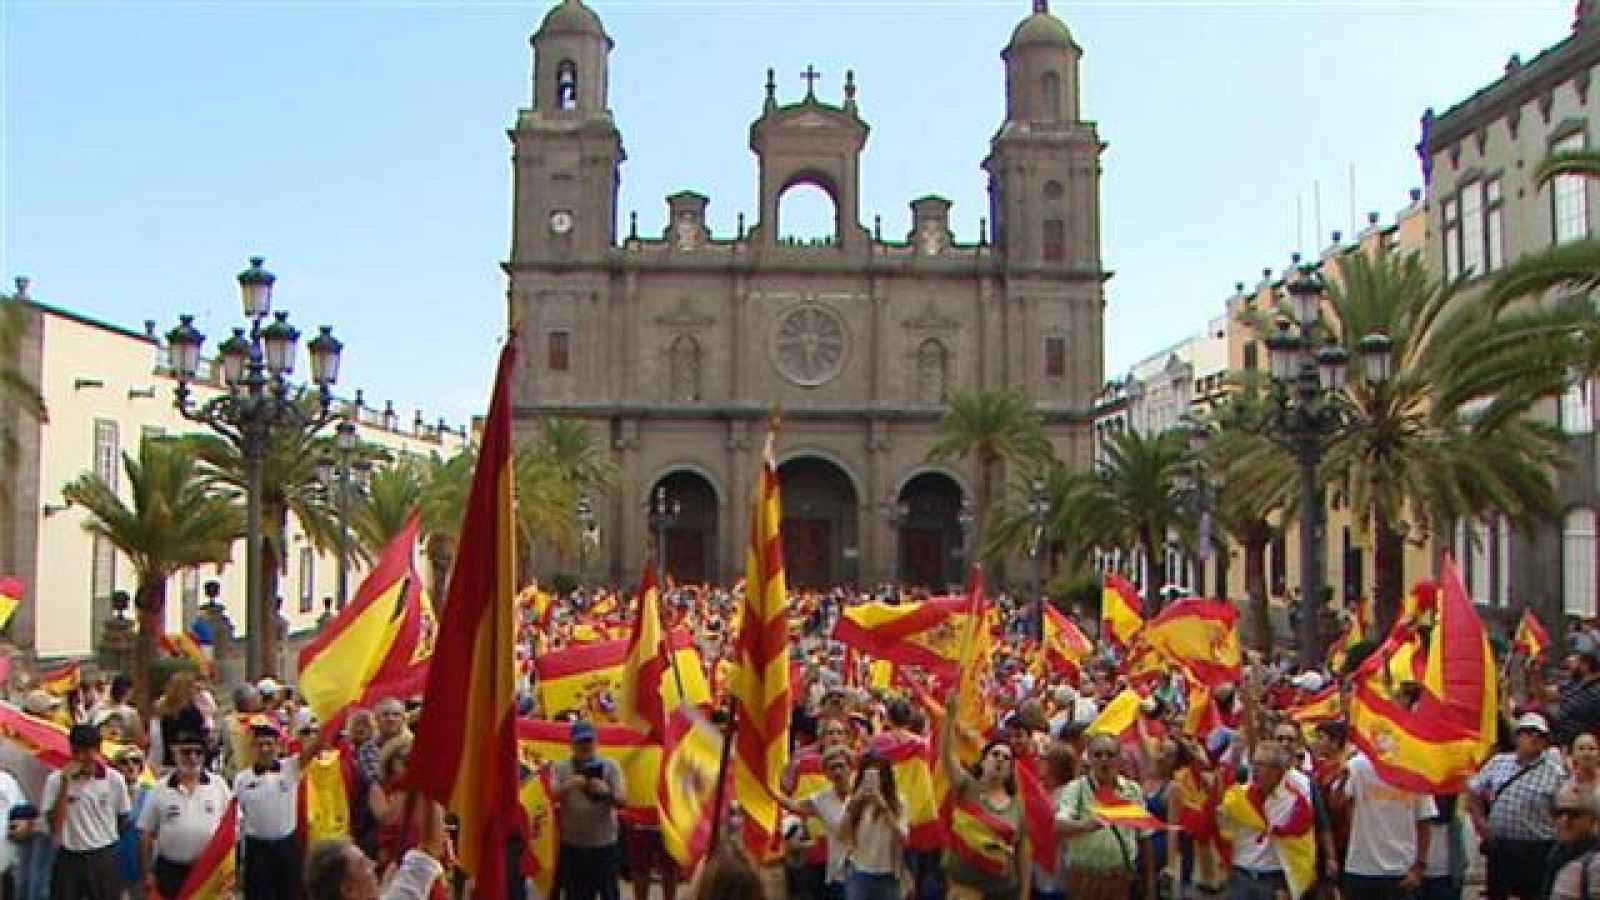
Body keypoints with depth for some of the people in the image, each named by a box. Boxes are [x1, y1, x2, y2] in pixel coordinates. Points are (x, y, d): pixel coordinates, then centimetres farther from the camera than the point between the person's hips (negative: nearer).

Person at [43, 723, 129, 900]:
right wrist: (65, 784, -20)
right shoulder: (56, 779, -8)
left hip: (104, 857, 0)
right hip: (68, 858, 0)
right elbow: (54, 825, -14)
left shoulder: (114, 779, -6)